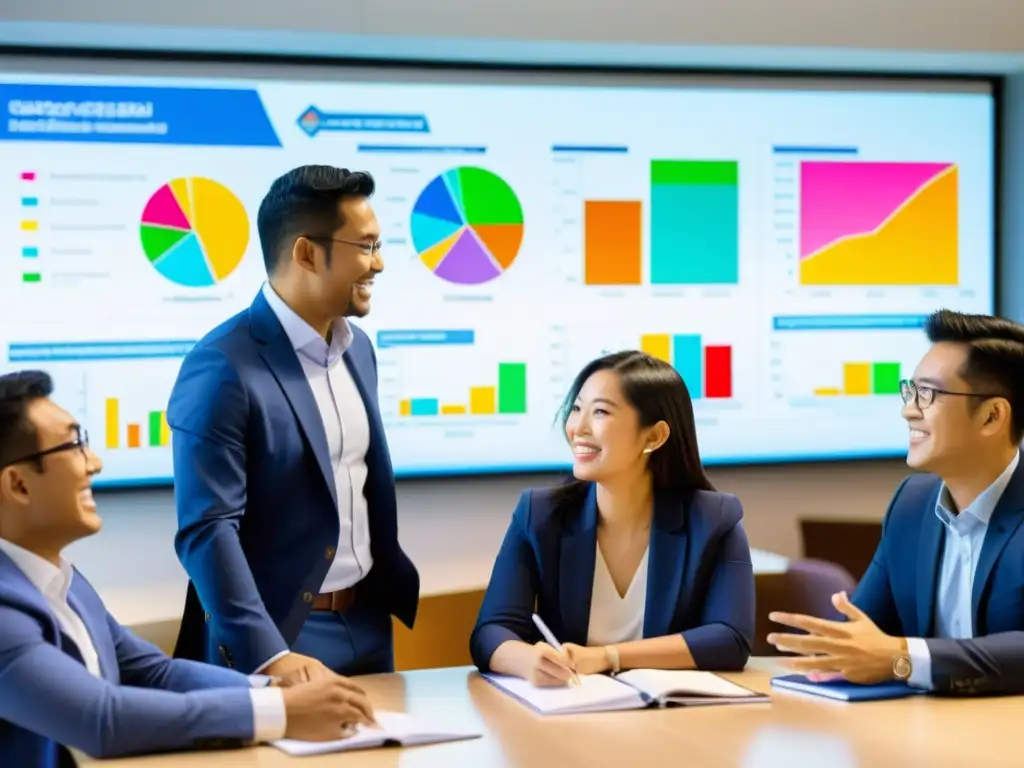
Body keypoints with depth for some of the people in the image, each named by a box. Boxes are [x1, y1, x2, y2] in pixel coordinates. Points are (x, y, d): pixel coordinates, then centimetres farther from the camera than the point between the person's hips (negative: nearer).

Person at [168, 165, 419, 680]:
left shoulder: (356, 348, 9)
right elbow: (207, 528, -21)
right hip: (279, 635, -7)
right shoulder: (223, 367, -17)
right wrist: (269, 654, -28)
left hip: (367, 627, 8)